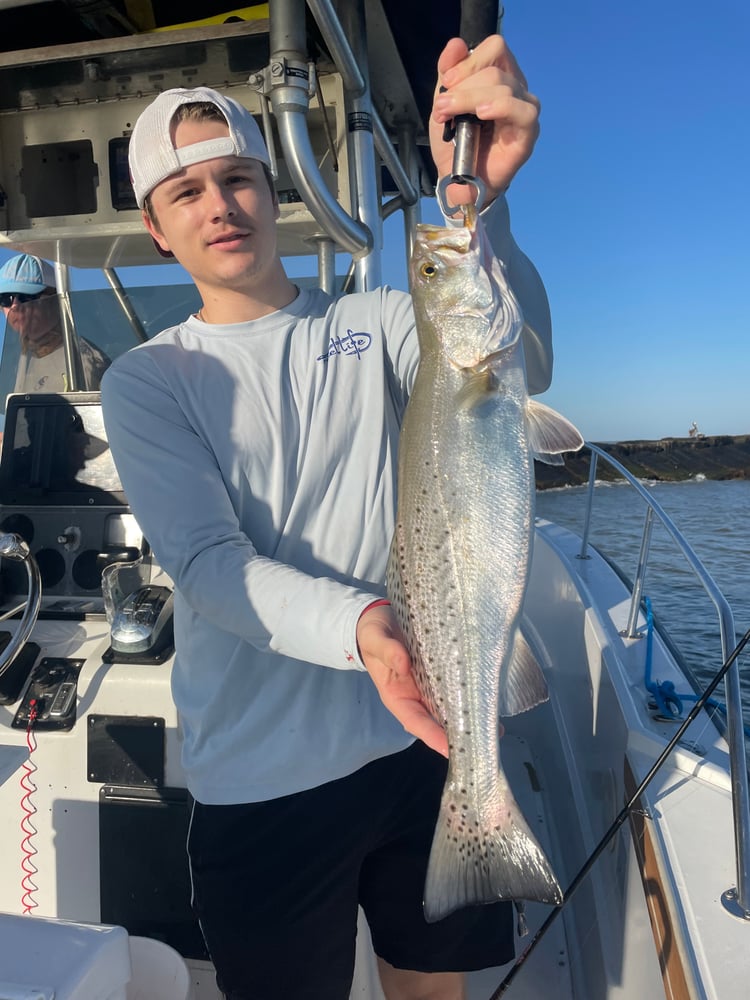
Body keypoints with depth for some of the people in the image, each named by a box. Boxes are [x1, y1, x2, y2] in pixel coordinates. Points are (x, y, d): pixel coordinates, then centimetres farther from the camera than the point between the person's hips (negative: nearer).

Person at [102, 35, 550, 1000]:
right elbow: (209, 563, -14)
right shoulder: (145, 380, 0)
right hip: (263, 776, -1)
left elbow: (514, 368, -17)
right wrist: (359, 627, -33)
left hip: (428, 734, 2)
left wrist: (479, 197, -35)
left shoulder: (375, 324, 3)